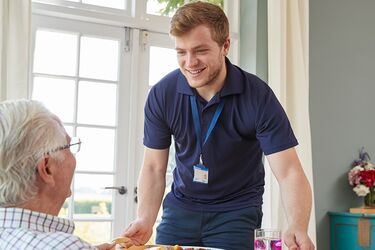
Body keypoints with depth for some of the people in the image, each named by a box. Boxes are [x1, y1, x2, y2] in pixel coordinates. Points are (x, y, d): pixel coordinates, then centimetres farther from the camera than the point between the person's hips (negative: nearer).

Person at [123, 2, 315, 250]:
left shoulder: (258, 97, -21)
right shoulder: (162, 94, -13)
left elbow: (289, 173, -23)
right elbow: (154, 168, -5)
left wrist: (298, 229, -41)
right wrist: (145, 220, -21)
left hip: (236, 211, -2)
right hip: (181, 206, 3)